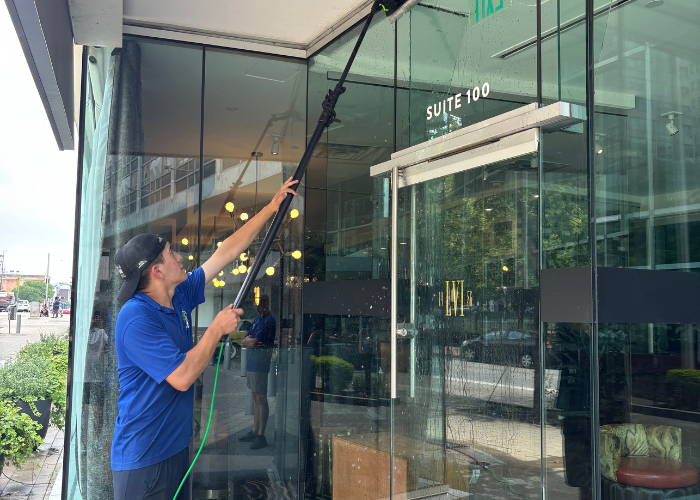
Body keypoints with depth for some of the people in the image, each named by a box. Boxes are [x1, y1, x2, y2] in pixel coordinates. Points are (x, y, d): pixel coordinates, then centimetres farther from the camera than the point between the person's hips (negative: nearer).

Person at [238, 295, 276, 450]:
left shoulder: (269, 321, -13)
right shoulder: (257, 320, 16)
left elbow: (253, 342, -17)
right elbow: (243, 342, 14)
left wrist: (248, 340, 3)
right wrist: (249, 340, -6)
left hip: (260, 363, -9)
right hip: (251, 362, 9)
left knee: (261, 398, -6)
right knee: (255, 397, 14)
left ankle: (261, 436, -3)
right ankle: (255, 431, 21)